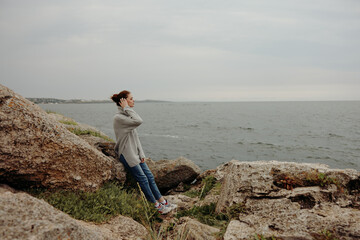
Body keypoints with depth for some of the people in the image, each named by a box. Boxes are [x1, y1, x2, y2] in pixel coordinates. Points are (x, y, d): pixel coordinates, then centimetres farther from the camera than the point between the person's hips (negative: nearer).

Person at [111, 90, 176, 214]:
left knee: (150, 176, 9)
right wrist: (127, 108, -19)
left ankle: (163, 202, 18)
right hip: (127, 154, -8)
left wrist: (141, 153, 8)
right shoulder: (118, 117, -17)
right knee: (143, 179, -2)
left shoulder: (127, 115, 11)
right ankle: (157, 206, 11)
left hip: (135, 153, 8)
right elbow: (138, 121, -30)